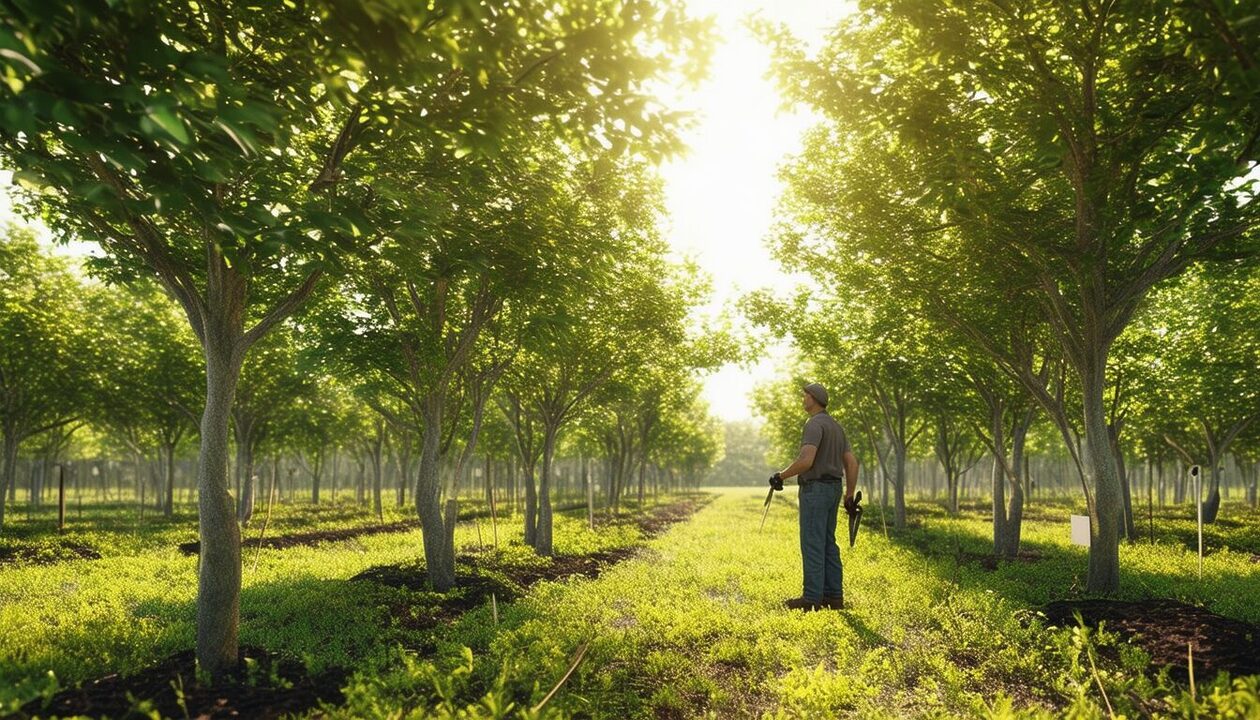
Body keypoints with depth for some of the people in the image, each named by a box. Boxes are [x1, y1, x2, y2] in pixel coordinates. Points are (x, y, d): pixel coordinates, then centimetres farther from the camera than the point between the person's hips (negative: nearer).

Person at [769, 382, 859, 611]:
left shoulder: (814, 424, -14)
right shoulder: (836, 427, 16)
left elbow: (806, 461, -25)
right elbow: (852, 463, 15)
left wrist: (780, 476, -13)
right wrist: (850, 496, 19)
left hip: (815, 489, -9)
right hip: (832, 489, 9)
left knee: (812, 545, -5)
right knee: (828, 544, 12)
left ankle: (812, 598, -3)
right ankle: (833, 596, 14)